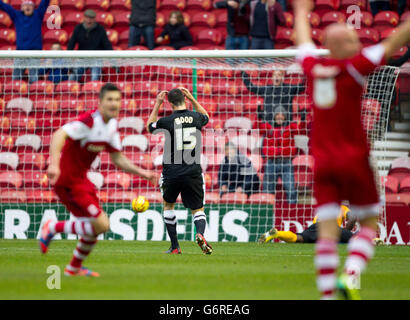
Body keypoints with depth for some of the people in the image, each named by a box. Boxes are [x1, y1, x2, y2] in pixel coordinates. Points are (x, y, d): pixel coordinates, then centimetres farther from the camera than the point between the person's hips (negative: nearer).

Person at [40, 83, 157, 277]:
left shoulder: (112, 125, 8)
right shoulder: (89, 121, -21)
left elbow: (118, 158, 17)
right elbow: (59, 135, -36)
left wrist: (141, 172, 5)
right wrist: (54, 164, -50)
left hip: (80, 179, 10)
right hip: (68, 180, -10)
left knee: (97, 225, 20)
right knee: (101, 224, -16)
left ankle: (74, 268, 36)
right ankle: (53, 228, 0)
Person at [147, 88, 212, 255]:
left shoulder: (167, 121, -8)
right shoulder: (196, 118, 0)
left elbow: (149, 126, 15)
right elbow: (206, 116, 27)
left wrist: (157, 104, 17)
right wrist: (192, 99, 25)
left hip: (172, 173, -1)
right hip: (193, 172, 1)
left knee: (168, 205, 22)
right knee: (198, 209, 11)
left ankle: (175, 246, 16)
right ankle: (200, 234, -22)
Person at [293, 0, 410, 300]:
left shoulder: (313, 67, 3)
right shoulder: (352, 67, -11)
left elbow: (303, 42, 24)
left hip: (322, 163, 4)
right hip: (354, 160, -4)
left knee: (327, 233, -1)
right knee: (369, 223, 8)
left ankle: (327, 292, -8)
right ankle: (350, 275, -13)